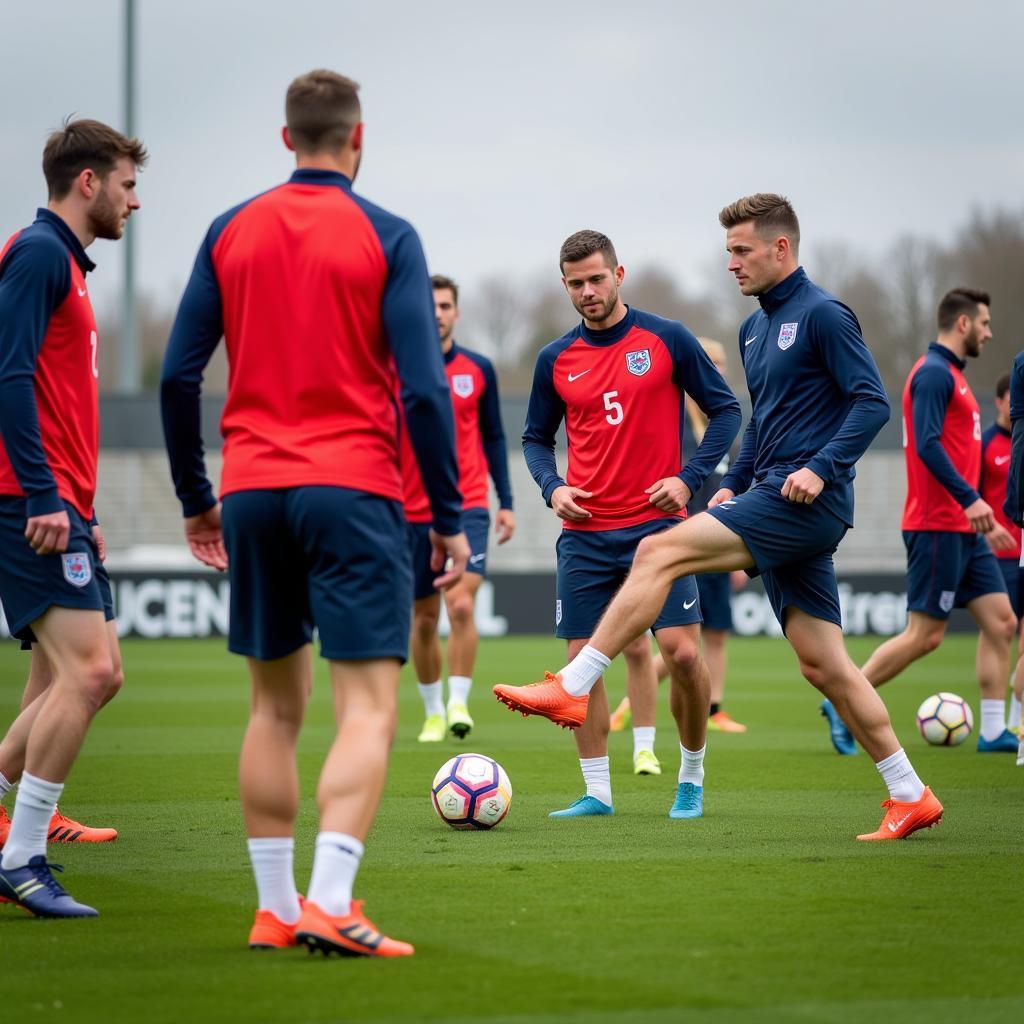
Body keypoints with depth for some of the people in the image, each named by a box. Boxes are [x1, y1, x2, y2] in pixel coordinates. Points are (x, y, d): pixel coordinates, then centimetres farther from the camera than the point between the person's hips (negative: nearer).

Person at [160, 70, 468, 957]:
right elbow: (425, 389, -8)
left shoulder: (230, 232, 9)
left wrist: (195, 500, 18)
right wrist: (450, 518, -2)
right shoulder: (386, 238, -3)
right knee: (369, 708, -6)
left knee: (275, 707, 14)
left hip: (252, 493, 5)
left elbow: (178, 375, 8)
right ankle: (330, 906, -19)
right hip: (353, 492, -4)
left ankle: (275, 910, 14)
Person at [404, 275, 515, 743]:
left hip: (467, 507, -1)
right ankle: (433, 712, 22)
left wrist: (506, 502, 7)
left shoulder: (478, 369, 3)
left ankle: (458, 704, -13)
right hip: (411, 512, 1)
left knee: (462, 605, -18)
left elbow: (493, 438, 11)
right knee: (424, 618, 8)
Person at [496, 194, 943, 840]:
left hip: (805, 501, -10)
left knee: (661, 552, -16)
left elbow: (873, 403, -13)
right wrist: (733, 483, 17)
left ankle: (572, 690, -14)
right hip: (770, 499, 10)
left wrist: (821, 468, -22)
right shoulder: (755, 329, 21)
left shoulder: (822, 315, -7)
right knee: (824, 666, 6)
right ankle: (911, 797, 11)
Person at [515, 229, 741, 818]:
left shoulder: (667, 339, -1)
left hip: (657, 523, -3)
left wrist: (690, 478, -9)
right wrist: (552, 487, -2)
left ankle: (693, 780, 9)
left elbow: (725, 410, 4)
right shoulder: (556, 360, 6)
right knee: (583, 660, 0)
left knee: (682, 652, -11)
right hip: (585, 534, 3)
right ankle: (597, 794, 11)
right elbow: (537, 438, 18)